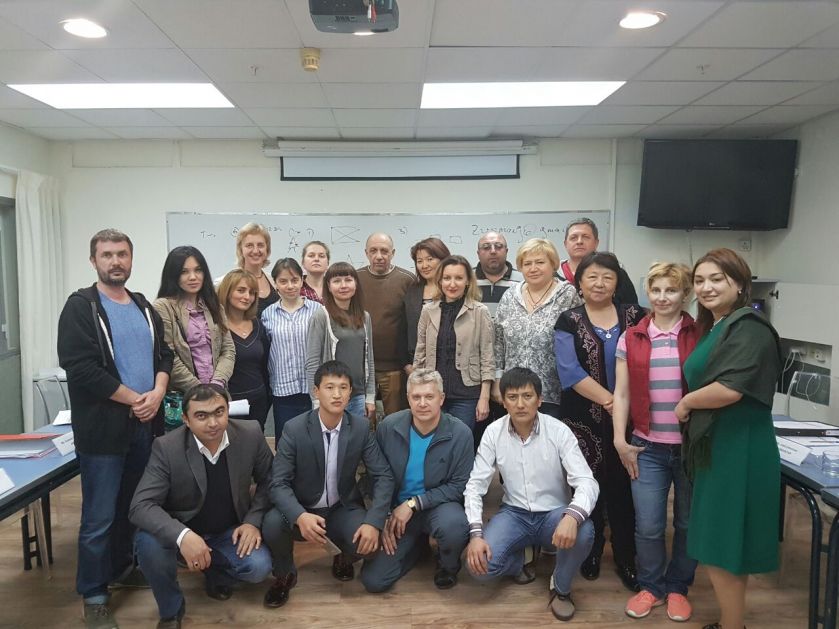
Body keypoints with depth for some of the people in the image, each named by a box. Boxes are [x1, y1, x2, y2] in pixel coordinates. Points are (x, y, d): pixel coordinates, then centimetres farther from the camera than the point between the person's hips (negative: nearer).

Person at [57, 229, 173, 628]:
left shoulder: (144, 307, 11)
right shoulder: (80, 307, -8)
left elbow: (164, 354, 10)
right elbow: (81, 369, -16)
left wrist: (157, 393, -9)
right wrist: (134, 399, -14)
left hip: (146, 423, 6)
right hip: (103, 428, -6)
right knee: (99, 517, 2)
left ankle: (121, 567, 37)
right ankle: (94, 596, 17)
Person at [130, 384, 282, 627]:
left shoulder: (250, 435, -17)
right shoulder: (166, 447, -22)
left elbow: (268, 480, -1)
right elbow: (141, 506, -25)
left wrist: (253, 520, -15)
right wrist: (182, 536, -41)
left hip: (231, 532, 1)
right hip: (182, 533, -1)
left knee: (259, 567, -23)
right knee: (149, 542, -31)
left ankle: (217, 572, 14)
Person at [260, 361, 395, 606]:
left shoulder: (361, 427, -10)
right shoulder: (294, 429, -16)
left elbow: (384, 476, -10)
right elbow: (279, 483, -17)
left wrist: (374, 522, -26)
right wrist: (300, 516, -38)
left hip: (343, 509, 1)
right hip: (302, 510, -1)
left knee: (368, 541, -28)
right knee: (272, 524, -31)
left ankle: (344, 559, 12)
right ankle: (285, 573, 4)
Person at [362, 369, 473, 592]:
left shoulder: (460, 433, -17)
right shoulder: (388, 427, -11)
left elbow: (460, 485, -13)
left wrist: (414, 503, -18)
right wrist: (383, 517, -7)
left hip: (438, 505, -2)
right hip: (397, 509, 2)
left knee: (454, 526, -37)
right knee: (373, 581, -8)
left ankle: (448, 566, 1)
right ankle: (416, 543, 23)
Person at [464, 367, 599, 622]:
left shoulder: (559, 431, -16)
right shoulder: (493, 432, -10)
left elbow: (587, 482, -22)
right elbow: (475, 485, -8)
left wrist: (572, 516, -44)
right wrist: (476, 533, -22)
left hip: (554, 514, -1)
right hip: (514, 513, 1)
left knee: (582, 533, -34)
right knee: (480, 566, -22)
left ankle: (561, 587, -1)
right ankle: (523, 557, 14)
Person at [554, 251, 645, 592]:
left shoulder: (635, 316, 6)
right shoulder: (569, 322, 1)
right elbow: (570, 372, -10)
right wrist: (608, 399, -14)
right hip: (584, 419, -1)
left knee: (623, 487, 4)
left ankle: (626, 559, 20)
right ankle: (591, 550, 28)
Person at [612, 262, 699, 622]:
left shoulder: (700, 335, -2)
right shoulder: (631, 338, 4)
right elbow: (622, 393, 6)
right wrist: (620, 438, -1)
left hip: (692, 445, -1)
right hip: (647, 447, 1)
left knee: (688, 523, 13)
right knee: (648, 526, 3)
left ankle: (678, 587, 34)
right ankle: (651, 586, 28)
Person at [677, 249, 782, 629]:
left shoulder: (748, 327, -16)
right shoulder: (713, 329, 14)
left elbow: (729, 388, -27)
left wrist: (686, 403, -12)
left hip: (737, 450, -10)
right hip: (717, 447, 10)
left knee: (722, 549, 0)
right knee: (723, 547, 19)